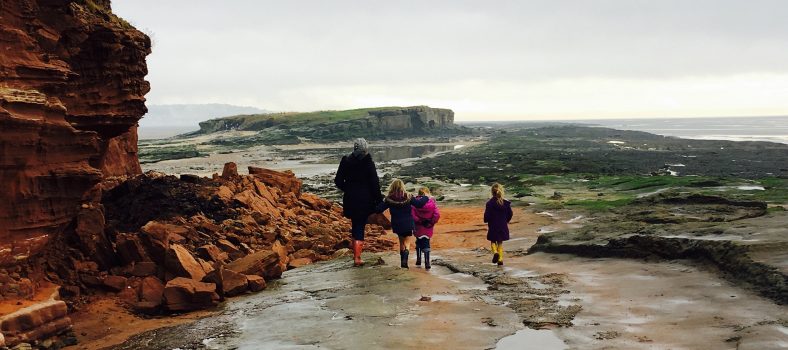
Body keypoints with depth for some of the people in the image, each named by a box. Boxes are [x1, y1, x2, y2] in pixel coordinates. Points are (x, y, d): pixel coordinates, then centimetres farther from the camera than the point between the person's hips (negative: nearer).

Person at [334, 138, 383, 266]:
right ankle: (357, 257, -1)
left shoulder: (345, 161, -2)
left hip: (350, 198, 3)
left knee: (355, 224, 20)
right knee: (360, 226, 2)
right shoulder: (368, 163, -11)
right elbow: (375, 183, -9)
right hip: (365, 200, -3)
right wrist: (378, 199, 1)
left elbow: (338, 181, 4)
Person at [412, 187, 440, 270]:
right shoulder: (432, 202, -8)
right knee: (426, 243, 9)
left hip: (419, 227, 0)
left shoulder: (416, 202, -9)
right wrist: (432, 222, -3)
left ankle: (418, 260, 27)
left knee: (419, 242, 20)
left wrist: (418, 221, -9)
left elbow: (412, 214, -20)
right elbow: (437, 214, -14)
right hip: (428, 228, 0)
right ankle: (427, 263, 0)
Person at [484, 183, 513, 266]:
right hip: (503, 226, 3)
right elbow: (510, 214, 3)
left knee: (493, 241, 14)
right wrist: (507, 221, 22)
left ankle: (495, 252, -15)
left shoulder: (489, 203, -14)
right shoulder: (506, 203, -4)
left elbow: (487, 215, -14)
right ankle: (500, 259, 9)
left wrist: (486, 221, 8)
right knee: (500, 242, 14)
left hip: (493, 226, -3)